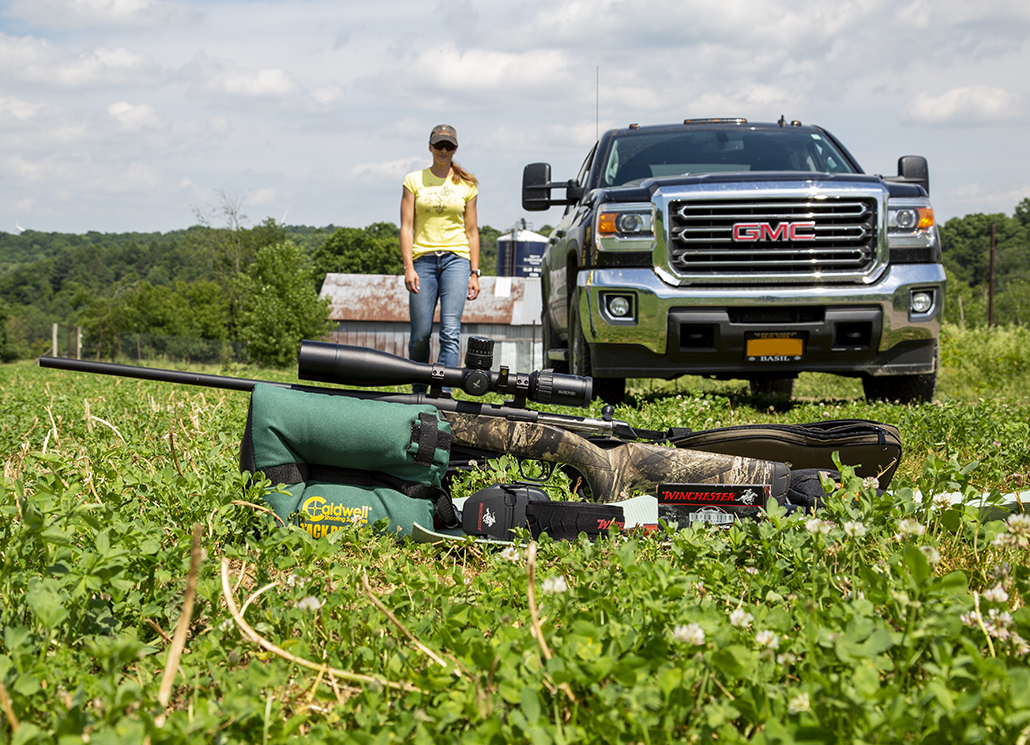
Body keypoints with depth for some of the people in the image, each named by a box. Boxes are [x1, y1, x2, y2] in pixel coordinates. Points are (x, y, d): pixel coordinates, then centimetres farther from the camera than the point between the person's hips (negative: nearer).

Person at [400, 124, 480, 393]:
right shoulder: (414, 181, 8)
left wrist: (474, 273, 6)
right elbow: (406, 227, 3)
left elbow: (472, 231, 13)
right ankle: (419, 392, 20)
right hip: (423, 259, 0)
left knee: (450, 331, -14)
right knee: (420, 334, 0)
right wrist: (408, 267, -8)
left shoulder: (466, 185, 11)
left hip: (456, 259, 0)